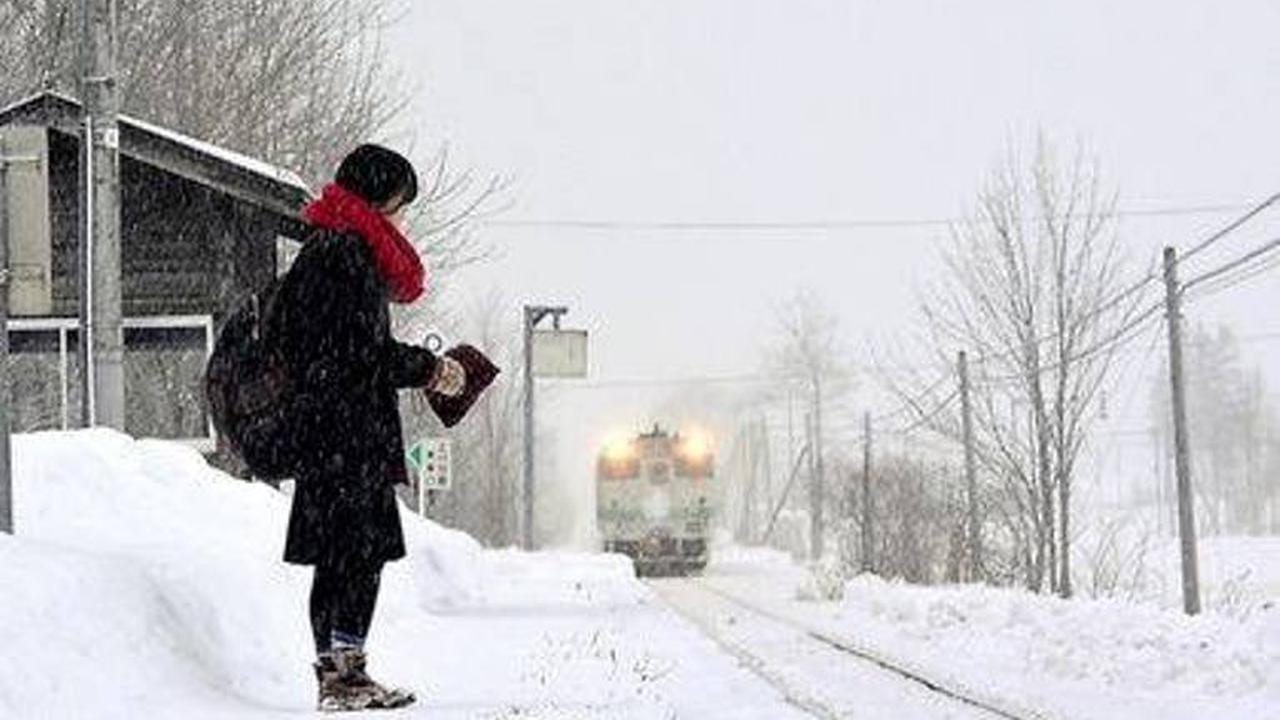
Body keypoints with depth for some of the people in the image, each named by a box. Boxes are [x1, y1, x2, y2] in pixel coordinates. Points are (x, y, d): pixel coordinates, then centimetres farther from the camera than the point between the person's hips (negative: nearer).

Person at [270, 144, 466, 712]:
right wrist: (430, 369, -3)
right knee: (362, 551, -9)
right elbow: (365, 351, -18)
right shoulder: (349, 251, -12)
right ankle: (345, 670, -9)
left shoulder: (319, 249, 19)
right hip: (352, 430, -10)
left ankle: (334, 674, 12)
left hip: (321, 426, 10)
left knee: (339, 555, 10)